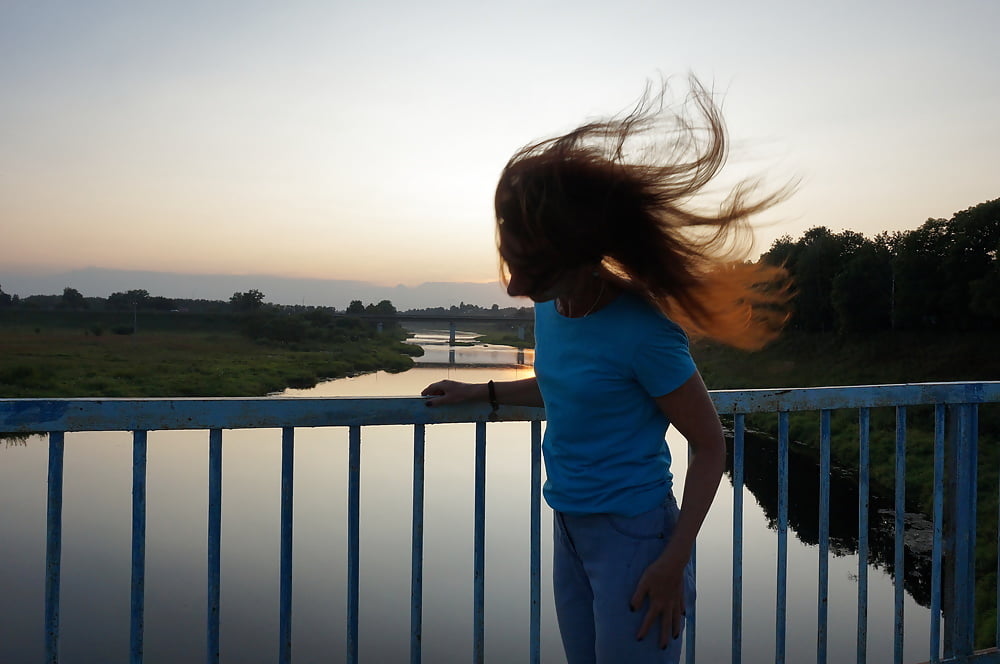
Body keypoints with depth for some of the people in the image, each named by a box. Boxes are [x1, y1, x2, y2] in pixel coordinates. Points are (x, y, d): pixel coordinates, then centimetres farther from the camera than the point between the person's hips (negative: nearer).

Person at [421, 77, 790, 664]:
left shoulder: (641, 330, -22)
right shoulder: (550, 309, 0)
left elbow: (711, 446, -13)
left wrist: (673, 563, -15)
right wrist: (481, 393, 17)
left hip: (632, 537, -7)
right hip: (569, 529, 7)